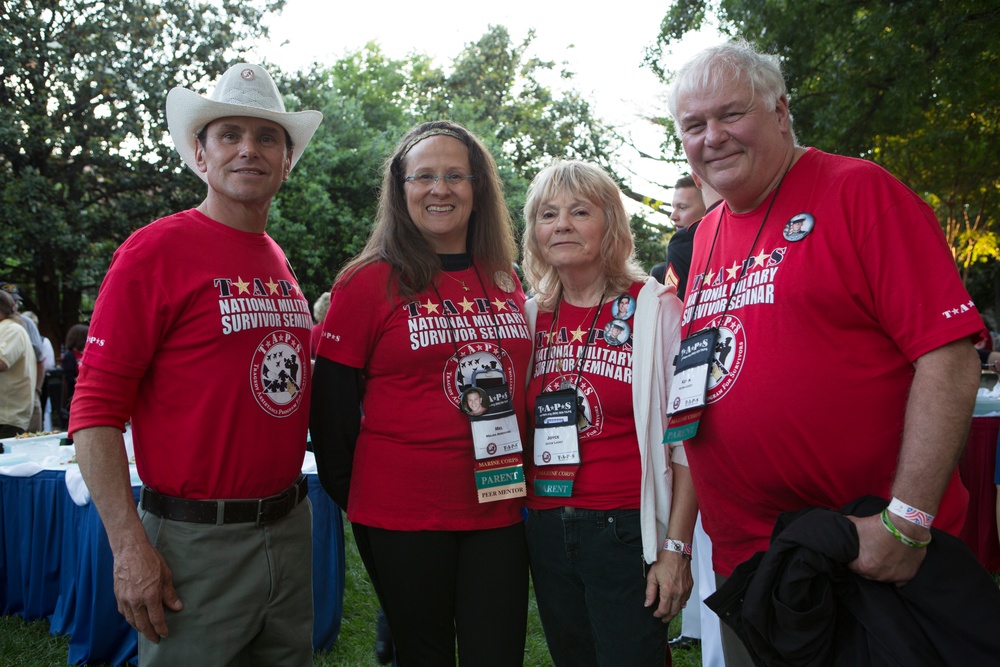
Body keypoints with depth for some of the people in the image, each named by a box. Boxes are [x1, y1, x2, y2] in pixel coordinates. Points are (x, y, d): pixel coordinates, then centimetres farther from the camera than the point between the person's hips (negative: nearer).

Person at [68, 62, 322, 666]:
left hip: (290, 526, 7)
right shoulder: (158, 249, -10)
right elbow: (95, 409, -13)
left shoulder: (281, 265, 11)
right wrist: (130, 545, -18)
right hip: (196, 541, -7)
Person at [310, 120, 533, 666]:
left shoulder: (507, 282, 8)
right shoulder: (368, 283, -6)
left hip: (499, 510, 4)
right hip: (403, 515, -4)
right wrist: (353, 498, 0)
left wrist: (521, 480, 14)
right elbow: (332, 406, -4)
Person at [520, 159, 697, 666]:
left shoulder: (654, 308, -6)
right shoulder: (530, 316, 6)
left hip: (626, 530, -4)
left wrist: (677, 547, -12)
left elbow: (686, 441, -8)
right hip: (546, 530, 5)